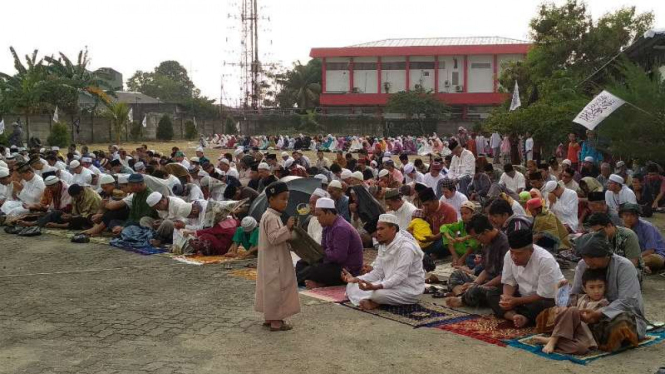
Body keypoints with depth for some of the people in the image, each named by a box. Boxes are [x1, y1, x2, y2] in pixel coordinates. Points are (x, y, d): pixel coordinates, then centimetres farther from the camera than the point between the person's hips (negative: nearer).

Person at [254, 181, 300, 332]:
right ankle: (276, 321, 1)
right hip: (275, 262, -11)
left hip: (272, 261, 11)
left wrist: (287, 229, 7)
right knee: (276, 288, -4)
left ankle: (270, 317, 25)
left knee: (271, 288, 16)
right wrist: (287, 228, -27)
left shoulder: (267, 216, 13)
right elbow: (274, 238, -26)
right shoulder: (272, 218, -20)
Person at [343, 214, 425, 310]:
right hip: (390, 284, 9)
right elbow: (378, 272, 5)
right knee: (352, 286, -2)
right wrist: (356, 279, -11)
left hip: (409, 288, -8)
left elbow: (399, 276, -29)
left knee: (378, 293, -36)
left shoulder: (406, 247, -21)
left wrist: (376, 287, -41)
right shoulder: (383, 245, 7)